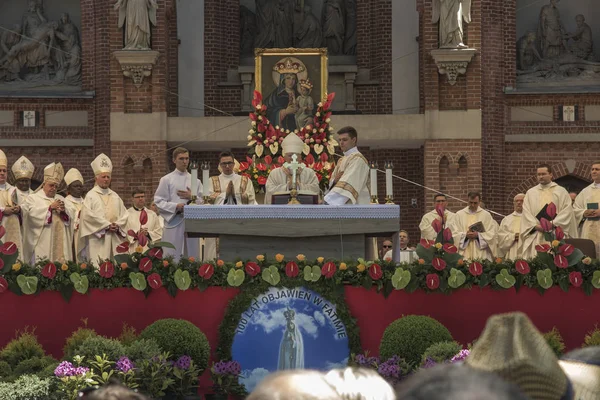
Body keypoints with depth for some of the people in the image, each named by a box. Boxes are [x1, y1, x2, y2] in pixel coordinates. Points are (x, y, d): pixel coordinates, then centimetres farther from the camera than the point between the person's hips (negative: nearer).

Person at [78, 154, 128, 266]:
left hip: (114, 239, 5)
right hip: (97, 238, -4)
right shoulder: (91, 195, 3)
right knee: (97, 265, -11)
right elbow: (88, 215, -8)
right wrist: (107, 225, -11)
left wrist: (117, 225, -5)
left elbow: (124, 214, 15)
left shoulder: (115, 196, 17)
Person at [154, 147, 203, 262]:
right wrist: (176, 206, -13)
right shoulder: (166, 180, 6)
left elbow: (203, 203, 10)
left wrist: (192, 197, -7)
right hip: (173, 222, -3)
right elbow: (158, 202, 0)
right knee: (173, 260, -7)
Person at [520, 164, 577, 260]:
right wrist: (536, 226, -10)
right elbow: (526, 212, 7)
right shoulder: (530, 193, 16)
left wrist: (553, 223, -13)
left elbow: (567, 210, -1)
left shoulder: (561, 191, 10)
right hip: (536, 236, 2)